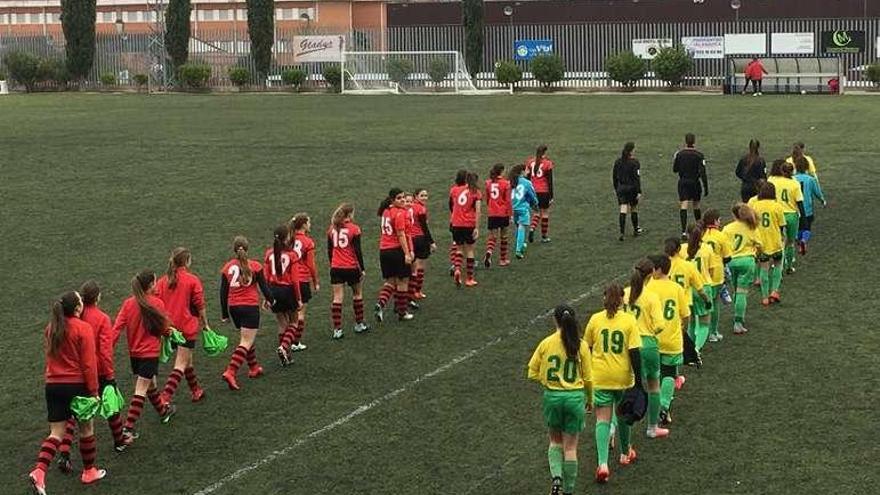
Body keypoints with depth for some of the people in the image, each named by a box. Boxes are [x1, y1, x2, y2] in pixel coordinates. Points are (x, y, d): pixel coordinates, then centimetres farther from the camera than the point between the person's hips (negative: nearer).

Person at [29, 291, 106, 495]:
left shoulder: (50, 329, 6)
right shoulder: (83, 329, -12)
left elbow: (50, 356, 15)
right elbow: (89, 363, -13)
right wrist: (93, 390, -9)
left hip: (53, 385, 5)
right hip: (77, 384, -5)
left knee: (56, 433, 5)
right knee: (86, 428, 15)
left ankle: (39, 470, -15)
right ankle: (89, 471, 25)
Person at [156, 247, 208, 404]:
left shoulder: (163, 281, 3)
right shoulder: (193, 280, -9)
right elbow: (200, 305, -6)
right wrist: (204, 323, 8)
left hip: (170, 326, 6)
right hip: (187, 327, -6)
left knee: (187, 360, 22)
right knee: (181, 364, -4)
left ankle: (196, 391, 34)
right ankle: (165, 397, -17)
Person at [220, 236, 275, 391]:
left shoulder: (227, 268, 2)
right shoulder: (255, 266, -5)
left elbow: (223, 292, 4)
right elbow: (264, 286, 1)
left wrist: (224, 314, 12)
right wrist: (271, 300, 21)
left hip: (233, 307, 4)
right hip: (250, 307, -4)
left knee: (248, 338, 23)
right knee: (246, 342, -5)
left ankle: (254, 368, 33)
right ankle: (230, 372, -21)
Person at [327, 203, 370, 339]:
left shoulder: (332, 229, 3)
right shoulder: (354, 229, -9)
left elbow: (329, 250, 9)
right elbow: (358, 250, -10)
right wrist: (362, 268, -3)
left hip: (336, 268, 3)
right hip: (352, 267, -3)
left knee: (337, 298, 2)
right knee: (357, 294, 17)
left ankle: (337, 329, -3)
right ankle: (359, 324, 27)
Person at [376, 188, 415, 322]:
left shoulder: (386, 211, 10)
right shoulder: (400, 213, -14)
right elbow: (401, 235, -18)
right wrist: (407, 253, -18)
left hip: (383, 250, 7)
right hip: (397, 249, -7)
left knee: (390, 281, 16)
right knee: (402, 281, 6)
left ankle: (381, 303, -8)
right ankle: (402, 313, 12)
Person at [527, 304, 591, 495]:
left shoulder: (546, 343, -6)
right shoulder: (581, 346, -6)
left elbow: (533, 373, -2)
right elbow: (587, 377, 0)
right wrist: (590, 399, 14)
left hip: (552, 397, 0)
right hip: (575, 397, 0)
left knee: (555, 441, 21)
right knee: (570, 447, 8)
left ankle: (556, 477, 1)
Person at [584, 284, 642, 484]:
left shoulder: (595, 319, -4)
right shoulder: (629, 321, -9)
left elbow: (586, 348, 6)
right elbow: (635, 352, -11)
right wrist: (639, 380, -4)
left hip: (599, 377, 0)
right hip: (623, 377, 0)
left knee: (602, 419, 0)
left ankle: (603, 463, -14)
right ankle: (625, 454, 39)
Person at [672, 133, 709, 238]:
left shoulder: (679, 154, -4)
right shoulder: (699, 155, -9)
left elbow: (674, 169, 6)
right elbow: (703, 173, -12)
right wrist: (706, 187, -8)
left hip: (683, 183, 0)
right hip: (695, 183, 0)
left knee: (683, 207, -7)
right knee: (696, 206, 17)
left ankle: (684, 231, -21)